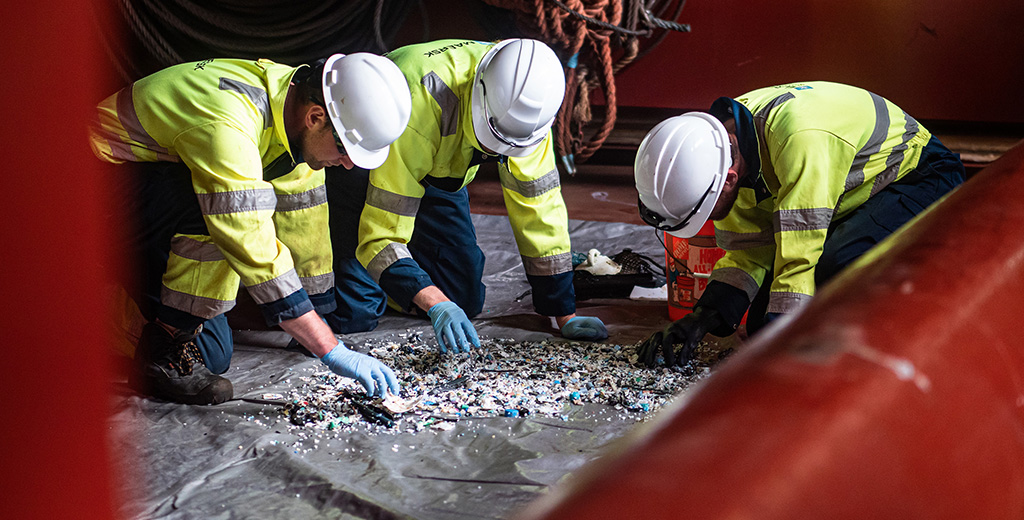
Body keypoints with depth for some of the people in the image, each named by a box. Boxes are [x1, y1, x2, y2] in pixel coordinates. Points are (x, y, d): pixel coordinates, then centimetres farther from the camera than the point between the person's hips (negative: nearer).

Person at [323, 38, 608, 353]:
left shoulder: (521, 106, -26)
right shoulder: (419, 106, -43)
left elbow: (538, 203, -16)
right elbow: (381, 236, -40)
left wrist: (564, 315, -16)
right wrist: (436, 306, -53)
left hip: (435, 171, 5)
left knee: (465, 300, -3)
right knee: (355, 315, -17)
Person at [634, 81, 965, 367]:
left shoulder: (801, 138, -39)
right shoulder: (721, 139, -13)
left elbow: (799, 259, -38)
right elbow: (748, 251, -6)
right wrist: (703, 317, -19)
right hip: (853, 200, 7)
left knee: (836, 266, -37)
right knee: (764, 326, -5)